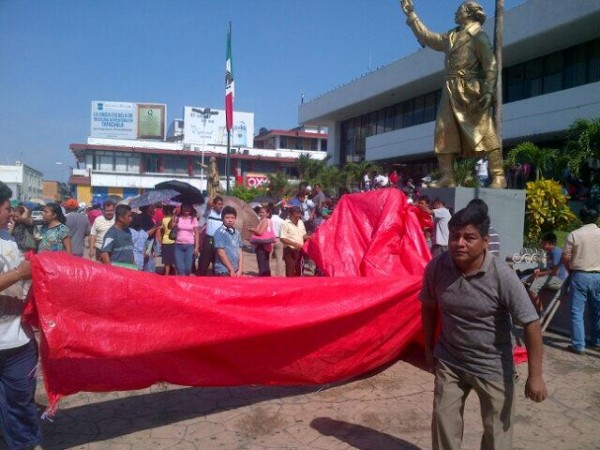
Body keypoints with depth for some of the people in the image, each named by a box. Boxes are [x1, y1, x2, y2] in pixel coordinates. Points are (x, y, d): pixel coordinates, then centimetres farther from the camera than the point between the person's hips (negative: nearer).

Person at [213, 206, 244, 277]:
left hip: (236, 271, 6)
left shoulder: (237, 233, 9)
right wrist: (231, 269, -11)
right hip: (223, 271, -6)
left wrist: (240, 269, 1)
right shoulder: (220, 232, -10)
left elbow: (239, 251, 10)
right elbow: (220, 252, -13)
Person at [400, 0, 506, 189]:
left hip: (471, 91, -8)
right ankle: (447, 177, 3)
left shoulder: (478, 35, -1)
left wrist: (488, 91, -22)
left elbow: (491, 66, -10)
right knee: (443, 133, 1)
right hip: (452, 91, 8)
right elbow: (427, 38, 30)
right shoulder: (451, 36, 21)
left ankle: (498, 177, -11)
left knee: (484, 133, -11)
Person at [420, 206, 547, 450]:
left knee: (497, 429, 14)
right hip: (449, 361, 3)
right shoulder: (436, 267, -14)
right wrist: (429, 347, 8)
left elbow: (531, 324, -19)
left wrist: (535, 375, -19)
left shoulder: (502, 276, -24)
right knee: (443, 421, 15)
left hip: (492, 366, -2)